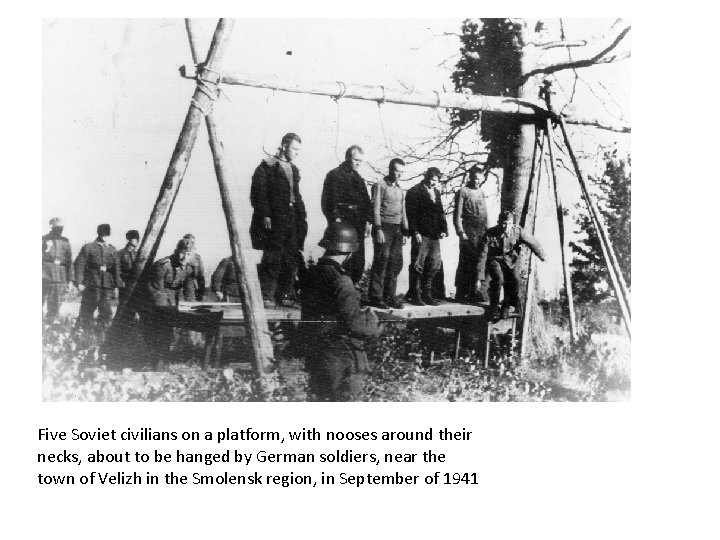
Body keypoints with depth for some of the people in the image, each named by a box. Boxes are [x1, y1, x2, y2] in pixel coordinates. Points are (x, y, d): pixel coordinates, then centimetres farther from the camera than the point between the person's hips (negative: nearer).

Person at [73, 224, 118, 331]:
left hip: (107, 286, 3)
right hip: (91, 285, -3)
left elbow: (116, 269, 13)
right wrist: (79, 282, -10)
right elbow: (79, 264, -3)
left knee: (106, 312, 3)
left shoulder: (112, 249, 12)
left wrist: (116, 286, 9)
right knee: (87, 311, 1)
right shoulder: (88, 247, 1)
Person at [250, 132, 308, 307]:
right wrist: (264, 215, -16)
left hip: (292, 219, 7)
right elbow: (258, 193, -8)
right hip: (274, 220, -7)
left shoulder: (293, 170, 20)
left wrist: (302, 214, 13)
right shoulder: (267, 166, -2)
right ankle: (267, 297, -5)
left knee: (290, 260, 4)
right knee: (273, 258, -9)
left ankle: (284, 295, 11)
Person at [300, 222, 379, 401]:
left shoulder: (311, 274, 5)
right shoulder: (340, 281, -21)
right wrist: (371, 320, 0)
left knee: (321, 397, 18)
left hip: (315, 355, 8)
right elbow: (355, 324, -23)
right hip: (342, 358, -8)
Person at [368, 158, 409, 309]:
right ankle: (376, 297, -5)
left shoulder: (400, 190, 19)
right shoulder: (379, 186, -1)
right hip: (384, 227, -6)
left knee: (396, 263, 3)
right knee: (381, 262, -9)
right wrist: (378, 229, -16)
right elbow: (375, 209, -8)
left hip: (397, 229, 7)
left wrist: (405, 232, 14)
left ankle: (389, 296, 10)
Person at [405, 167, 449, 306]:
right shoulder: (415, 191, -3)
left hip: (435, 236, 7)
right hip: (421, 235, -7)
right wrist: (415, 232, -15)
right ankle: (415, 295, 3)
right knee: (418, 265, -4)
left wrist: (443, 229, 7)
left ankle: (427, 293, 17)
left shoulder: (436, 192, 18)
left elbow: (440, 212, 20)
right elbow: (411, 213, -8)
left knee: (434, 264, 7)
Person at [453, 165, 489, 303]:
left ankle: (475, 290, 9)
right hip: (469, 233, -6)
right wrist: (461, 232, -12)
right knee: (466, 262, -3)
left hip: (482, 233, 6)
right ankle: (461, 294, 3)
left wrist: (487, 230, 13)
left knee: (480, 261, 3)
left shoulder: (481, 192, 17)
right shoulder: (462, 192, -2)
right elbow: (457, 215, -6)